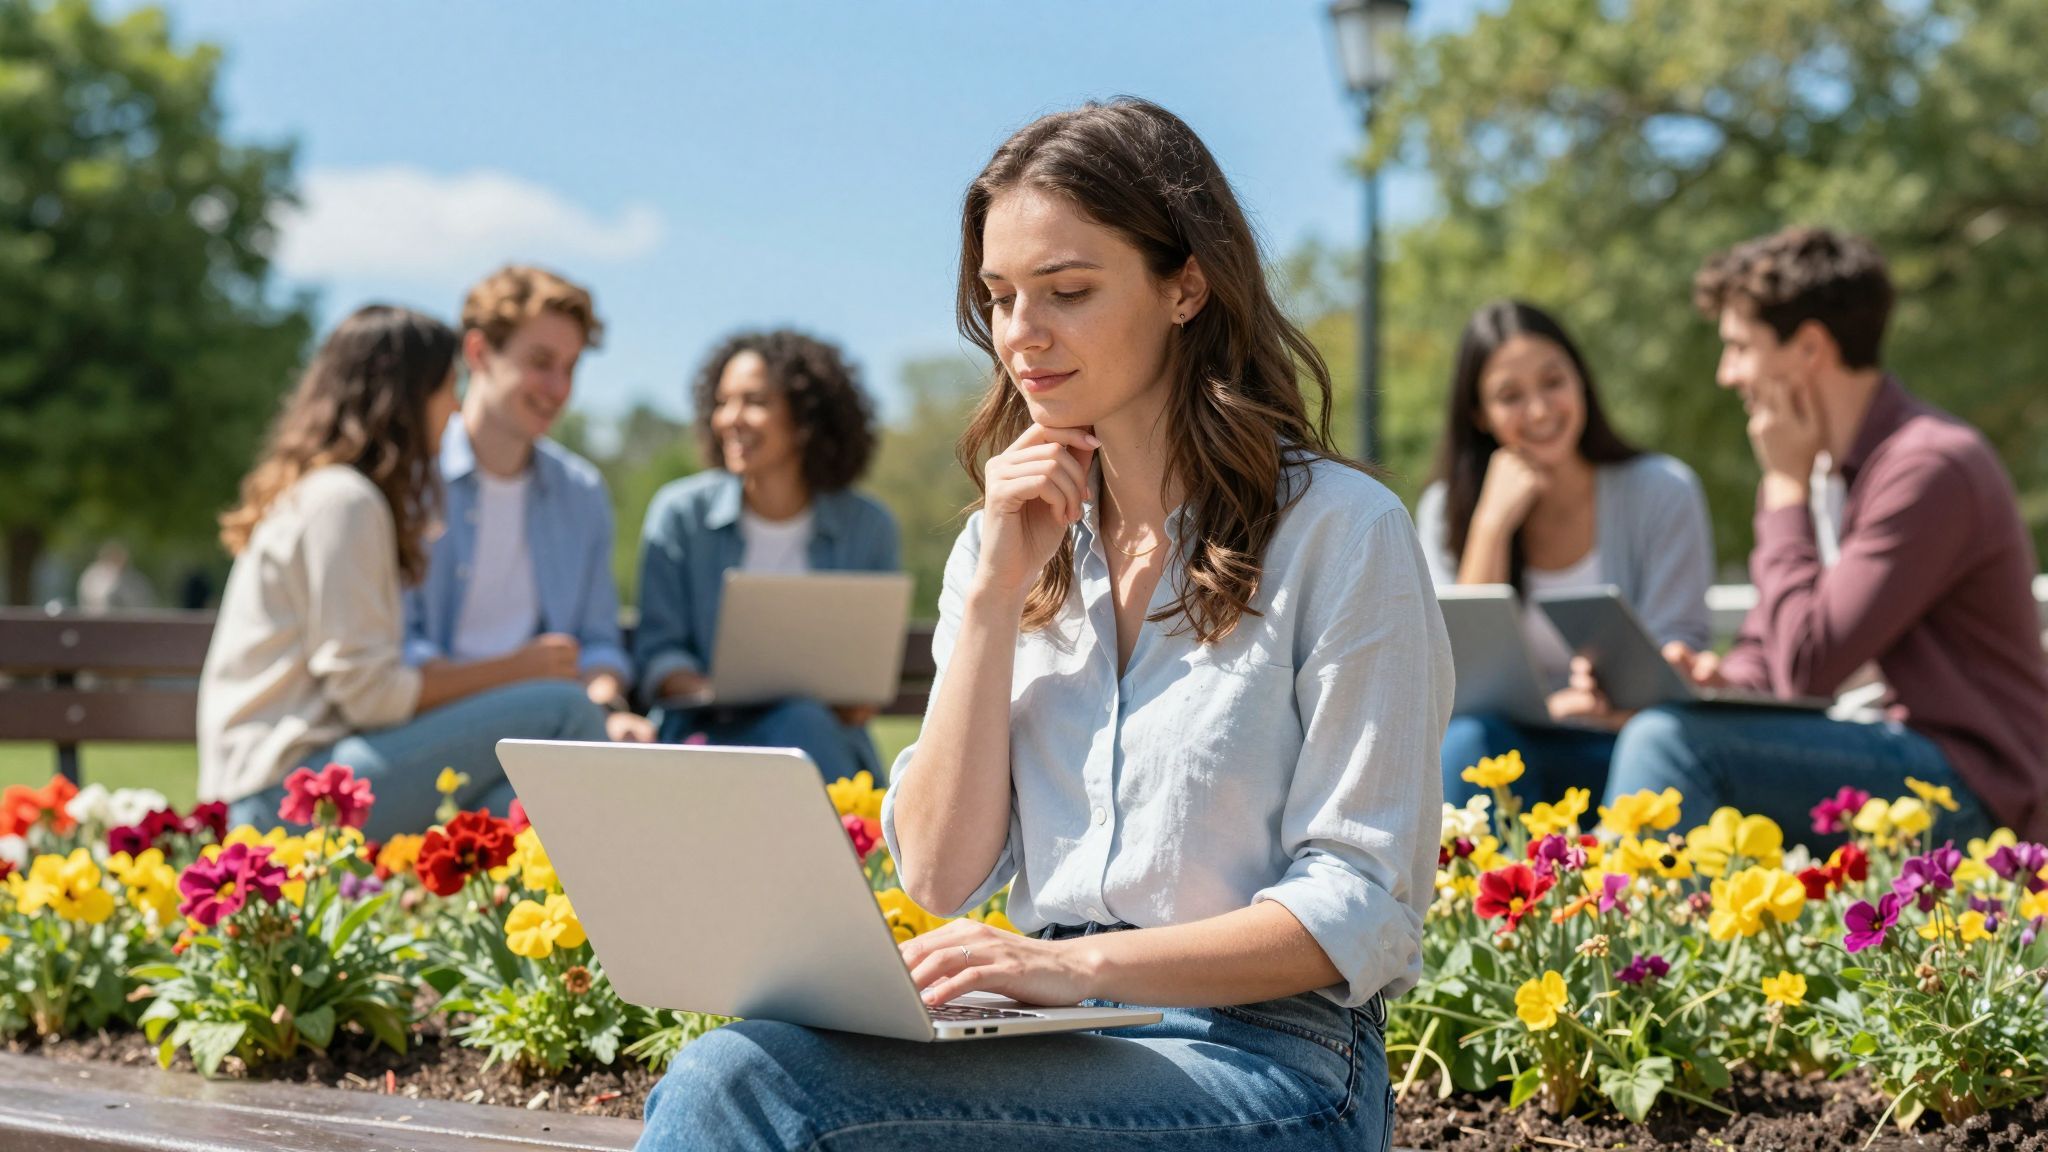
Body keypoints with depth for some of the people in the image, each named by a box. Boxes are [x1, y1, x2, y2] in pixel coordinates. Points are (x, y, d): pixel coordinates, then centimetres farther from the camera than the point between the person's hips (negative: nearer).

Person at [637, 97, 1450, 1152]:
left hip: (1267, 1057, -5)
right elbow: (943, 876, 5)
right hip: (1052, 1046, 5)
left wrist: (1082, 962, -19)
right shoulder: (1006, 542, 14)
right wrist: (997, 593, -3)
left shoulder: (1341, 530, -3)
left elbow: (1365, 910, -8)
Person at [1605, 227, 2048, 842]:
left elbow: (1807, 668, -20)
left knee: (1669, 741, -23)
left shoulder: (1928, 467, -17)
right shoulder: (1852, 463, 13)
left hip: (1968, 788, -10)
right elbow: (1774, 652, 16)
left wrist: (1787, 486, -11)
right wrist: (1721, 675, -8)